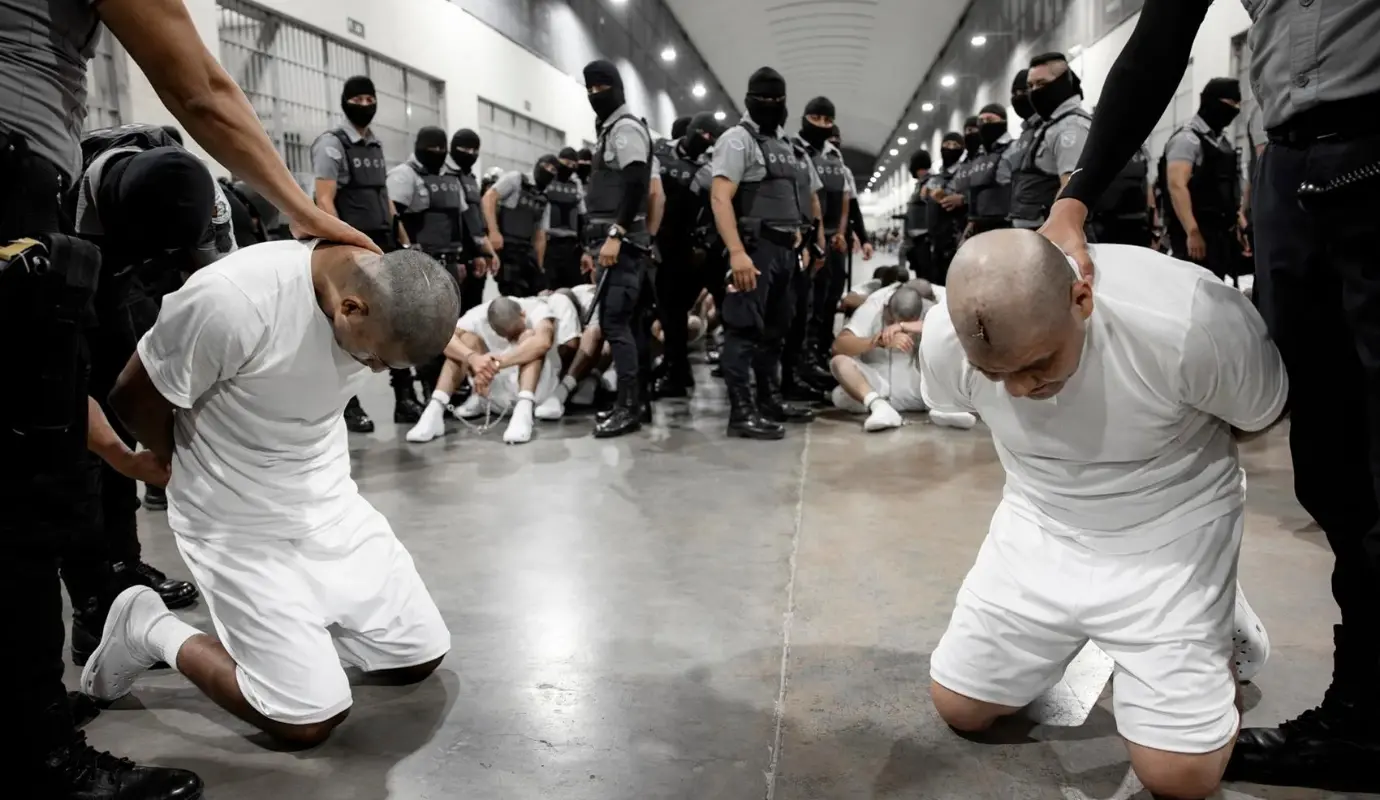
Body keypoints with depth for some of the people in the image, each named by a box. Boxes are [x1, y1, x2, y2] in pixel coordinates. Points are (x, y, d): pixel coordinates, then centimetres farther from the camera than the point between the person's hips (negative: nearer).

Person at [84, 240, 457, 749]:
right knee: (311, 720, -7)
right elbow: (133, 400, -14)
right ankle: (150, 629, 13)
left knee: (420, 658, 6)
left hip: (331, 503, 6)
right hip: (241, 527, -6)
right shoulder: (231, 300, -31)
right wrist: (201, 470, 3)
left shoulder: (386, 295, -10)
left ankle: (295, 616, 26)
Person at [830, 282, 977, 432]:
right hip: (876, 389, -1)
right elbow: (838, 346, -21)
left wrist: (906, 326, -35)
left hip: (917, 388, 1)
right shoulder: (872, 308, -9)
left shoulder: (929, 311, -6)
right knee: (840, 362, -27)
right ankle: (880, 407, -44)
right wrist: (880, 340, -36)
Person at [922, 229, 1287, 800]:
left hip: (1168, 533, -3)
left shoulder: (1191, 325, -33)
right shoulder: (943, 340, -22)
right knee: (958, 708, 7)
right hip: (1039, 524, 4)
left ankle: (1213, 630, 21)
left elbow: (1264, 416, -9)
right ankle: (1072, 631, 31)